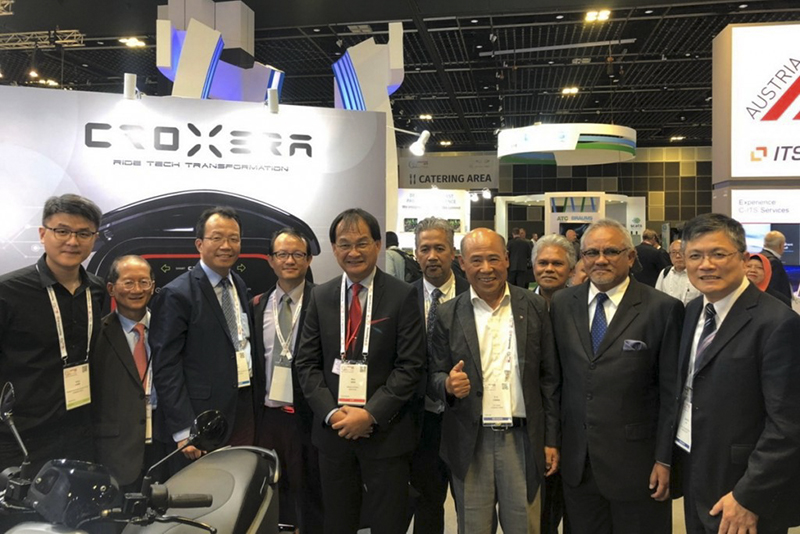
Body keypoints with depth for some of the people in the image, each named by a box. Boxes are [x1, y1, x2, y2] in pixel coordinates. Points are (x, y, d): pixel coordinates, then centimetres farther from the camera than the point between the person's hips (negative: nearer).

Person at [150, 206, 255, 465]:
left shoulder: (240, 286, 10)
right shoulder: (177, 294, -11)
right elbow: (166, 368, -14)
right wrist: (184, 431, -17)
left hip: (245, 413, 6)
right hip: (203, 422, -6)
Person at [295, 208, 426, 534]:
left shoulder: (402, 296, -6)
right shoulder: (321, 296, 5)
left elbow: (411, 365, -10)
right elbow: (307, 362, 3)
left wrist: (371, 414, -16)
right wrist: (331, 413, -9)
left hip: (386, 431, -3)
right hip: (333, 431, 3)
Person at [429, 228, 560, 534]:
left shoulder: (535, 307, 1)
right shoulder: (448, 315, -1)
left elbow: (549, 377, 3)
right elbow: (434, 377, 2)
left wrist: (551, 439, 3)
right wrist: (448, 384, -21)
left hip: (523, 439, 0)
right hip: (470, 443, 0)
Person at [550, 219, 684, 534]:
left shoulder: (663, 309, -9)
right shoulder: (562, 304, 2)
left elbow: (671, 392, -7)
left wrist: (665, 459, -7)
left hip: (636, 461, -3)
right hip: (576, 461, 3)